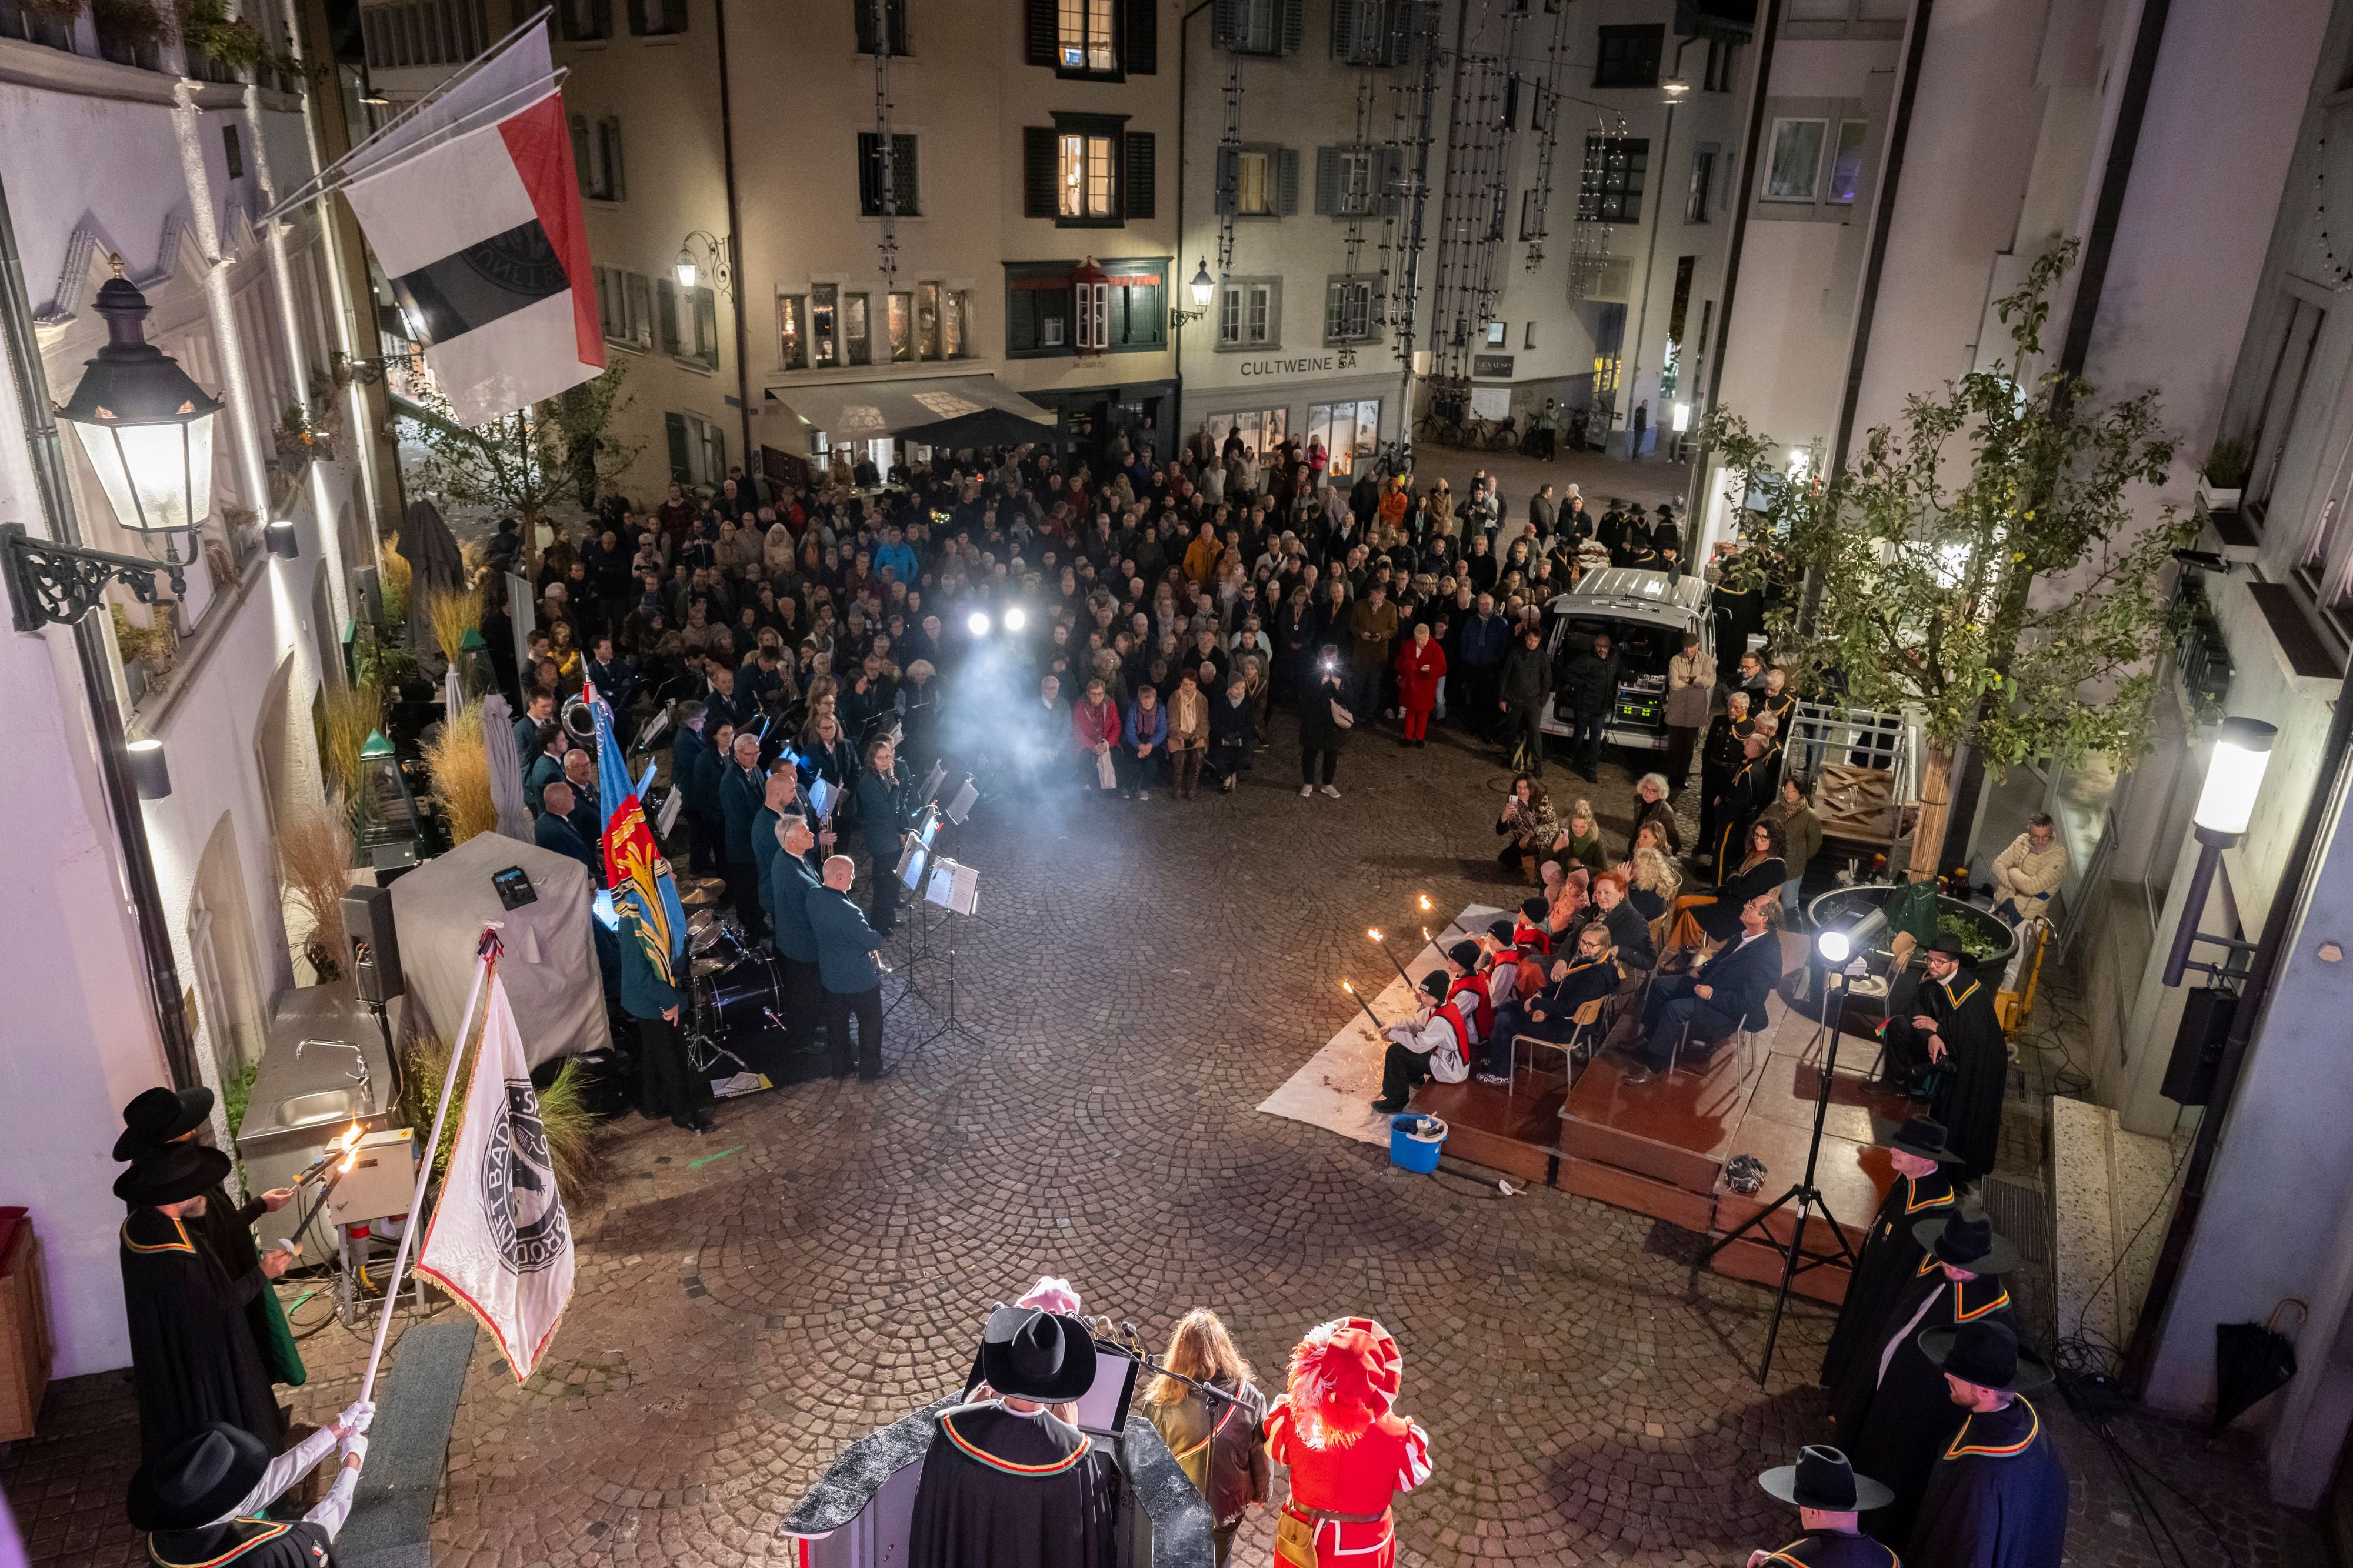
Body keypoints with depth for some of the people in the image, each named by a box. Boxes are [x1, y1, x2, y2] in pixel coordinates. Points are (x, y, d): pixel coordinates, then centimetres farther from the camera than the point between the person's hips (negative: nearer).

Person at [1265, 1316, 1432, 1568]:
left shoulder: (1293, 1416, -30)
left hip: (1303, 1537, 1)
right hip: (1365, 1547, -1)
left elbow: (1277, 1452, -7)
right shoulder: (1397, 1436, -34)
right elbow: (1411, 1478, -11)